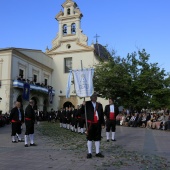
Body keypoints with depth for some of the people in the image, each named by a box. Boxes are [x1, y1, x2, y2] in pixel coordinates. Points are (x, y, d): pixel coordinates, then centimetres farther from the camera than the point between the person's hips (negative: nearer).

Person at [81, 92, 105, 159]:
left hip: (98, 124, 3)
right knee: (89, 138, 4)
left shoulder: (99, 105, 10)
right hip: (90, 124, -3)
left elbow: (102, 115, 11)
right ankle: (89, 153, 13)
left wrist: (103, 123, 6)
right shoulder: (87, 104, 0)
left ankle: (97, 152, 20)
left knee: (97, 138, 10)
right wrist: (83, 106, -19)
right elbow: (82, 112, -2)